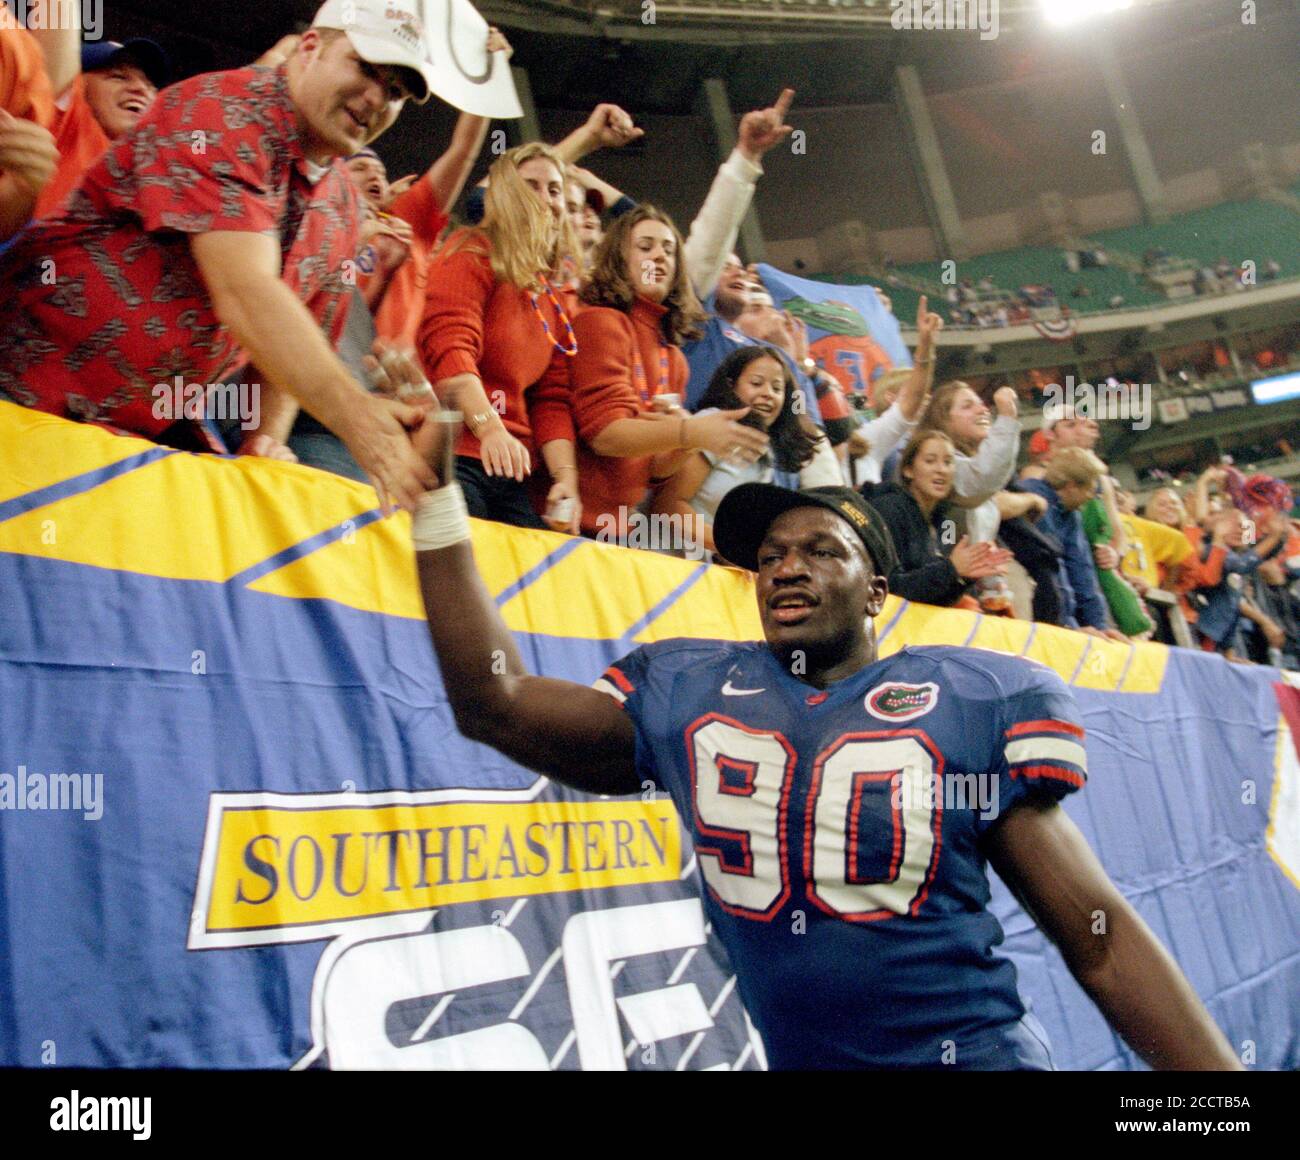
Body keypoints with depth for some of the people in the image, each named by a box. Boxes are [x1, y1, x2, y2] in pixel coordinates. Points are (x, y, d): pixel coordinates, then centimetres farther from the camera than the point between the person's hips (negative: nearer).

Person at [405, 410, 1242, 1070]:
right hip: (797, 1056, 3)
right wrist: (434, 485, -3)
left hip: (978, 1051, -2)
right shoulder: (686, 696, 3)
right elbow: (496, 704, 0)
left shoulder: (971, 703, -4)